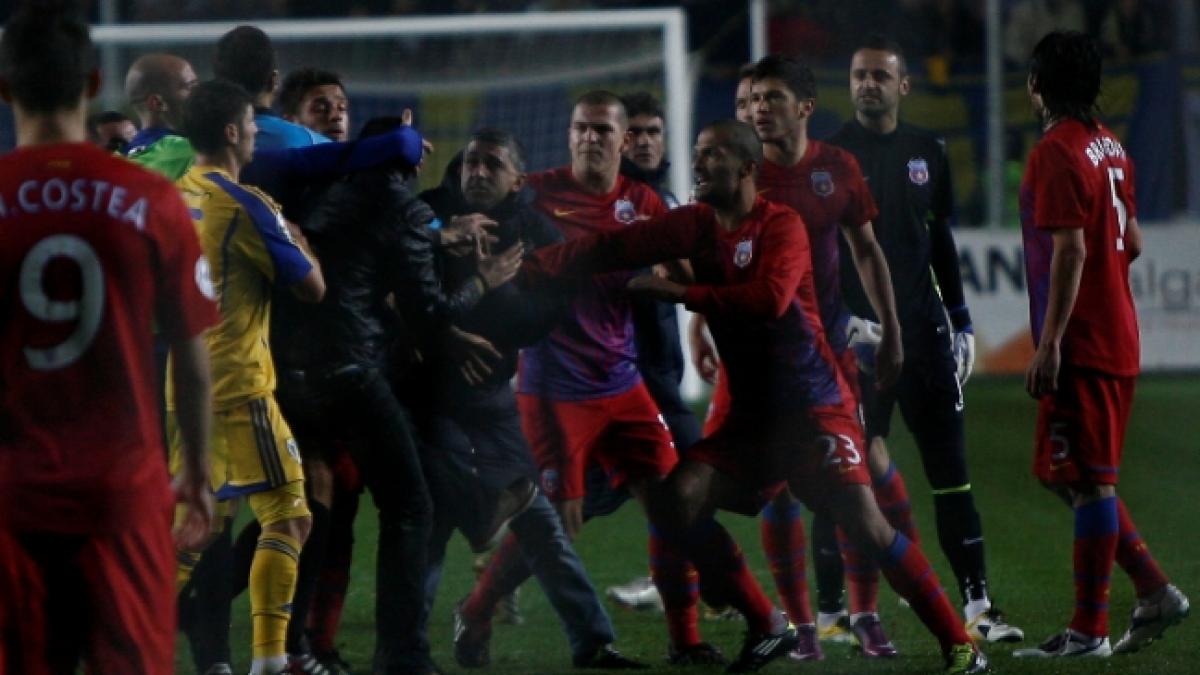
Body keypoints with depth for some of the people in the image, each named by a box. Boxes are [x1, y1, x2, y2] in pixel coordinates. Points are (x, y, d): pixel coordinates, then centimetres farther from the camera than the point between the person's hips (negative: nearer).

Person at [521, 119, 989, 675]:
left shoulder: (781, 225, -10)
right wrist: (526, 270, -8)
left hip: (814, 409, -7)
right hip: (752, 415, 7)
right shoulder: (697, 225, 7)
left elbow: (770, 297, -27)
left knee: (864, 523, -19)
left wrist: (680, 292, -22)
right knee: (675, 502, -9)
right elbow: (611, 249, 2)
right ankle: (767, 628, 4)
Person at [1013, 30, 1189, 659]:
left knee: (1087, 481, -6)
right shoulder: (1111, 147, 14)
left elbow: (1070, 251, -20)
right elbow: (1131, 242, 19)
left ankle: (1088, 631, -3)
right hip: (1116, 340, 10)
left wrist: (1049, 343, -21)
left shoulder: (1056, 152, -14)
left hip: (1079, 346, -10)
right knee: (1074, 476, 16)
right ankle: (1154, 591, 13)